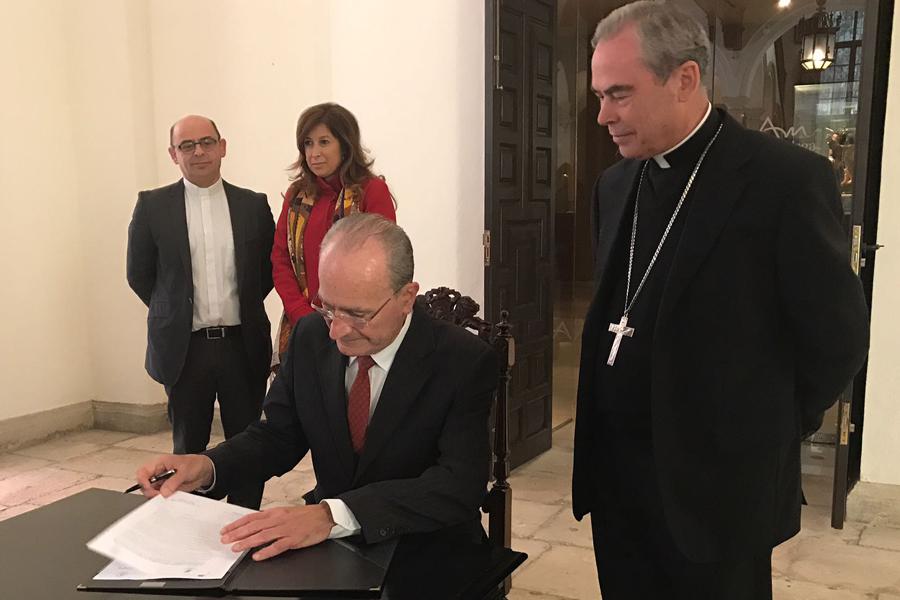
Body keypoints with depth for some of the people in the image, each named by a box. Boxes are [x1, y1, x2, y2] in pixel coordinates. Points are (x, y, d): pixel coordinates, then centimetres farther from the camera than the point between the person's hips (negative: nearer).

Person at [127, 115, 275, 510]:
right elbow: (139, 274, 6)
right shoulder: (152, 206, -1)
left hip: (243, 344, 1)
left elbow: (268, 268, 11)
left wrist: (243, 307, 8)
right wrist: (175, 313, 8)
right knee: (188, 447, 12)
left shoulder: (254, 205, 3)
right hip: (184, 347, -1)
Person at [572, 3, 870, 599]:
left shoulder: (787, 178, -14)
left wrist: (764, 431, 0)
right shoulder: (616, 184, 7)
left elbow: (836, 337, -9)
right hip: (614, 475, 6)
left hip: (716, 484, -5)